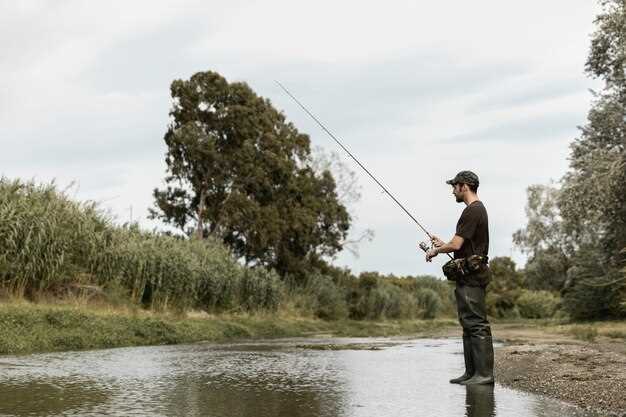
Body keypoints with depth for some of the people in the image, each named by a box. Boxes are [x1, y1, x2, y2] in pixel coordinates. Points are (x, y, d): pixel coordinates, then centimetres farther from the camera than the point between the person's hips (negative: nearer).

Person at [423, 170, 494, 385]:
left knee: (476, 324, -11)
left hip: (470, 276, -11)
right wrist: (442, 244, 21)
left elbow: (456, 245, -17)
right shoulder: (478, 209, 20)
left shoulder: (472, 211, -14)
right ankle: (472, 372, 16)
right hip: (470, 276, 11)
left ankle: (484, 373, -10)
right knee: (469, 324, 12)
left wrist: (435, 250, 0)